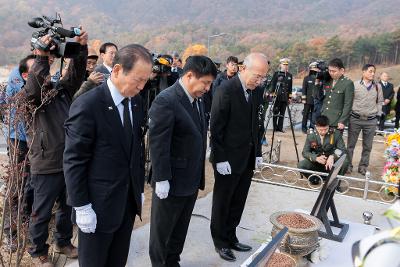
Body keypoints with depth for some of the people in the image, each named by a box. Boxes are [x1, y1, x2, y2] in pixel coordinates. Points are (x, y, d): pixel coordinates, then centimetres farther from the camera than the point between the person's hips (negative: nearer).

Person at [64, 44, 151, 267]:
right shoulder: (87, 106, -18)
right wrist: (82, 207, -14)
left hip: (129, 200, 6)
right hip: (99, 205, -6)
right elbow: (74, 161, -15)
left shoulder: (136, 101, 3)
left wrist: (140, 188, 13)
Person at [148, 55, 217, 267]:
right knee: (162, 230, 13)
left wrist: (199, 174, 12)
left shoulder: (198, 99, 6)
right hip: (171, 182, -8)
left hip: (192, 180, 8)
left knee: (180, 228, 21)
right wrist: (162, 179, -19)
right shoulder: (166, 101, -20)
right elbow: (157, 144, -21)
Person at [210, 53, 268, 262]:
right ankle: (220, 242, 28)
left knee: (238, 203, 15)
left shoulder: (257, 91, 4)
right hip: (228, 159, -6)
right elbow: (216, 127, -16)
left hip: (248, 158, 6)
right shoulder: (226, 90, -16)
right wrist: (220, 159, -16)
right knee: (222, 203, 11)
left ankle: (230, 237, 33)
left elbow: (258, 124, 12)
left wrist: (258, 152, 9)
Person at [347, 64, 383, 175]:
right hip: (355, 119, -2)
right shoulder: (355, 85, -4)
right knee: (351, 144, 5)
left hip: (371, 121, 2)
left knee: (367, 146, 8)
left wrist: (378, 114, 6)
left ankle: (363, 166, 20)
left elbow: (380, 101, 14)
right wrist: (350, 113, 0)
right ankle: (348, 165, 17)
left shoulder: (378, 86, 5)